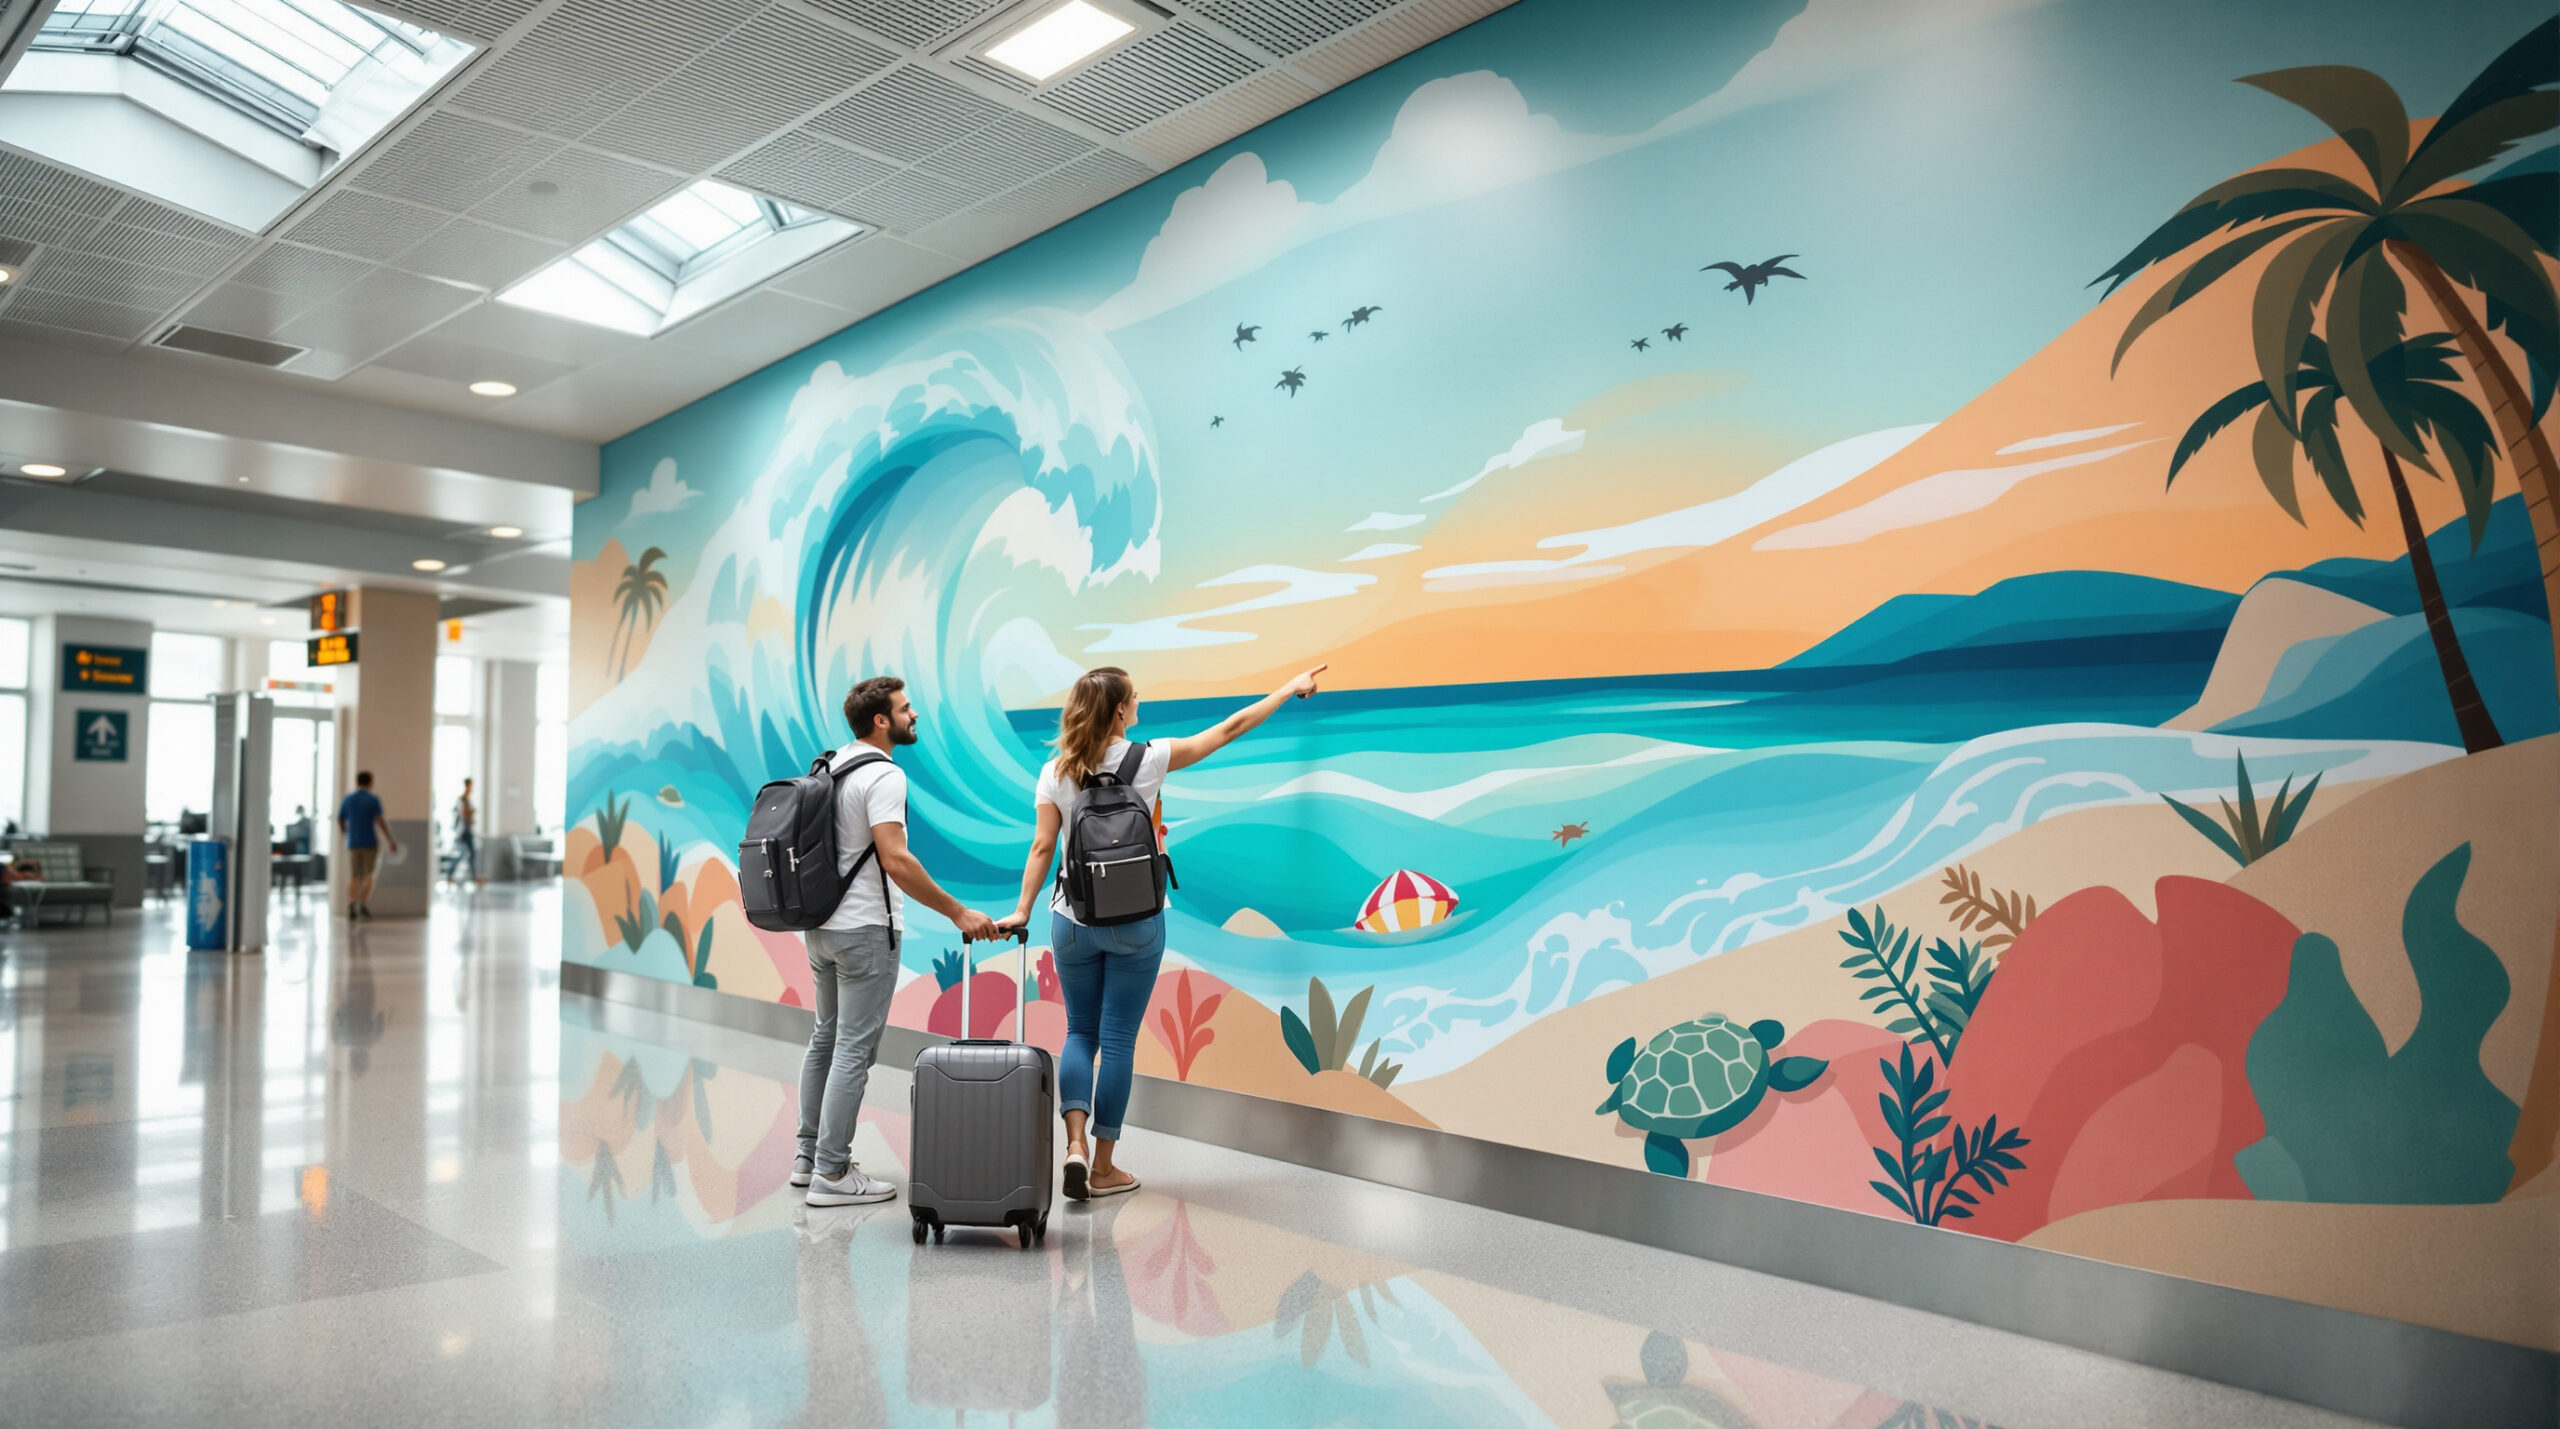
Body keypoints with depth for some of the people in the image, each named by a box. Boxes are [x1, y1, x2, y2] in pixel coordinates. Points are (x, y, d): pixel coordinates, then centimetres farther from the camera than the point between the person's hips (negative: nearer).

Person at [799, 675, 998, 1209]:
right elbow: (896, 861, -28)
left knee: (826, 1038, 18)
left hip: (821, 924, 10)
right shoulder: (883, 775, -18)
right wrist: (959, 913, -25)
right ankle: (832, 1175, 1)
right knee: (855, 1049, -4)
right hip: (865, 930, -10)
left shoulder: (831, 767, 11)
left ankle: (809, 1156, 26)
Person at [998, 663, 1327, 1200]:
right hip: (1135, 921, -3)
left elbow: (1042, 846, -4)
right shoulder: (1147, 760, -8)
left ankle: (1076, 1143, -1)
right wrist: (1289, 690, 9)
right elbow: (1230, 729, 0)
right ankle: (1103, 1167, 12)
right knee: (1118, 1040, 5)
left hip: (1073, 920, 3)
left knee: (1080, 1032, 16)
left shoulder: (1055, 773, -2)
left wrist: (1022, 912, 2)